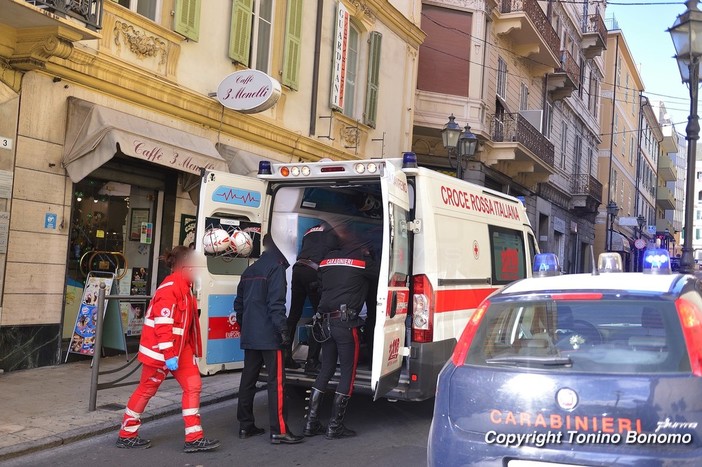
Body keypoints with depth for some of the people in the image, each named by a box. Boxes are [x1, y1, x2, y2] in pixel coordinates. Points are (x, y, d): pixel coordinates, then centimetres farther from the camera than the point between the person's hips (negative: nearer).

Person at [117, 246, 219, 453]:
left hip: (180, 348, 9)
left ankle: (194, 438, 5)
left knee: (193, 386, 2)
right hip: (160, 350, -9)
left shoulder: (184, 287, 11)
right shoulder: (169, 288, -20)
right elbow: (163, 324, -25)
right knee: (147, 389, 5)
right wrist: (169, 355, -26)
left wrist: (192, 350, 20)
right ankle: (127, 435, 22)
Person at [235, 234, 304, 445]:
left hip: (249, 337, 8)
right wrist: (283, 330, -17)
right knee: (277, 381, -6)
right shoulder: (276, 269, -8)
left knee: (248, 379, 12)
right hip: (269, 336, -8)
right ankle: (279, 431, -6)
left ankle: (245, 426, 19)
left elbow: (239, 303, 21)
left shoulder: (249, 271, 17)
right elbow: (276, 304, -18)